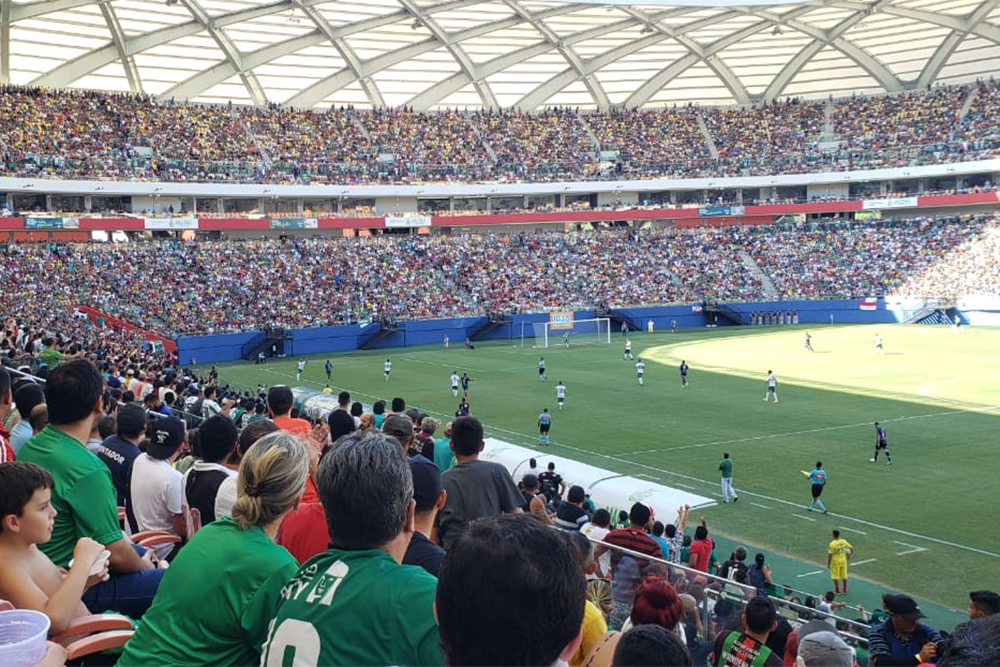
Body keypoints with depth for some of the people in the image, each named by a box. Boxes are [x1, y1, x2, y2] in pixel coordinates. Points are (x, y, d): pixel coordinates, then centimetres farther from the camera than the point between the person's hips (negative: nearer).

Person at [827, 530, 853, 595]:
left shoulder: (832, 544, -20)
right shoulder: (844, 541, -6)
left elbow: (830, 554, -18)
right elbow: (851, 548, 0)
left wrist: (828, 563, -8)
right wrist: (850, 555, 17)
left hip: (835, 561, -5)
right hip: (843, 560, 5)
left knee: (835, 576, 8)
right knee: (844, 575, 16)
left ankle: (837, 591, 14)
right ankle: (845, 590, 23)